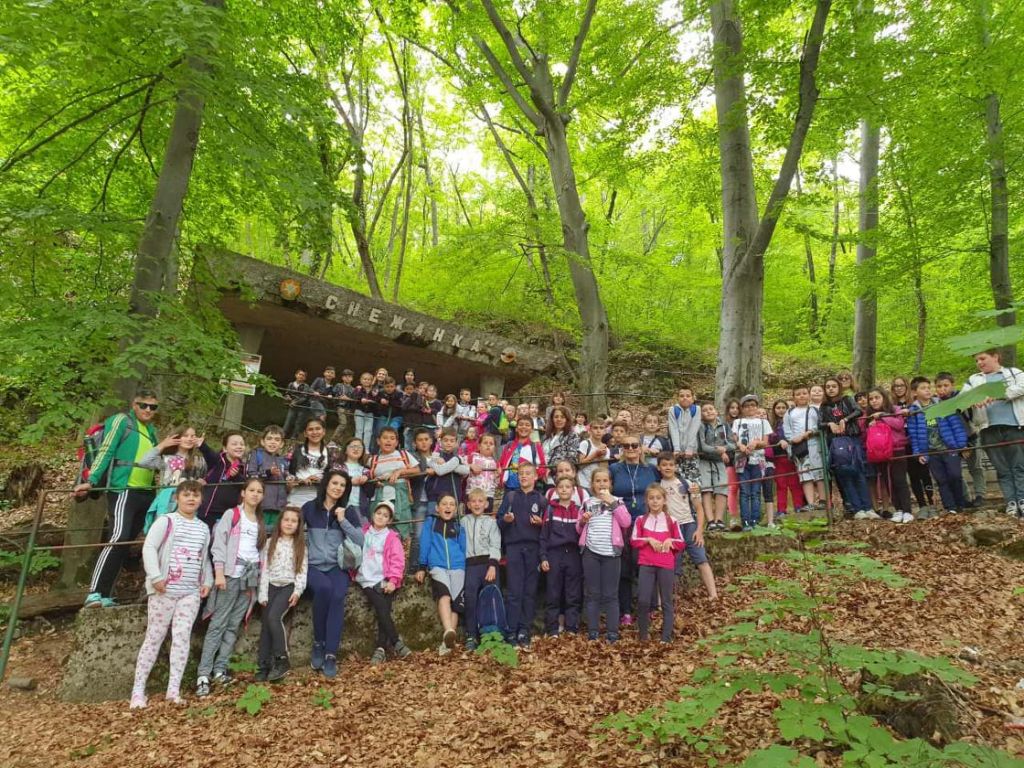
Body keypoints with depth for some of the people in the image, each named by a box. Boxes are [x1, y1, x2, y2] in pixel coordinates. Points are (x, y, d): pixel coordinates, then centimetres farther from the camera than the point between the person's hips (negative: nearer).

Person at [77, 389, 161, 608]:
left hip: (146, 493, 8)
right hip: (123, 490, -7)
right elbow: (105, 452, -8)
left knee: (126, 543, 7)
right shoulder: (121, 421, -1)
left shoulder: (151, 429, 19)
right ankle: (94, 593, -19)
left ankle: (105, 595, 13)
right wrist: (91, 481, -17)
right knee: (118, 538, -20)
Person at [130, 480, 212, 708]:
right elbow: (149, 548, -12)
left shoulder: (203, 529, 14)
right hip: (164, 590, -4)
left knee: (182, 637, 0)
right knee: (154, 637, 2)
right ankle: (138, 689, 13)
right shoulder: (166, 521, -3)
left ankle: (174, 689, 5)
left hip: (191, 592, 4)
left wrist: (207, 581, 8)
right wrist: (156, 577, -20)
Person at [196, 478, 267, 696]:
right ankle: (203, 674, -5)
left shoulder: (260, 521, 18)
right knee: (218, 624, -7)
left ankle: (220, 670, 7)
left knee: (234, 625, 4)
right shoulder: (231, 514, 3)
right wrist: (219, 572, -14)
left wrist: (259, 577, 7)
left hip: (251, 575, 5)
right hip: (231, 573, -5)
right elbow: (219, 544, -5)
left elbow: (260, 550, 15)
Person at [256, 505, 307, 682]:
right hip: (271, 586, 3)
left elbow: (303, 570, -1)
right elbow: (264, 569, 4)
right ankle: (263, 666, 6)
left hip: (289, 586, -3)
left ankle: (282, 659, -13)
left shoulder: (301, 545, 3)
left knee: (274, 617, -22)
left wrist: (298, 591, -12)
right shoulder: (270, 542, 6)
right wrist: (263, 594, -2)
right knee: (265, 624, -2)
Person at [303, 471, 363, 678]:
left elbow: (360, 541, -3)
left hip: (338, 566, 1)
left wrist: (342, 521, -10)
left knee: (338, 596, -29)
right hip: (313, 565, -1)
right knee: (324, 588, -33)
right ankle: (318, 643, -14)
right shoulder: (309, 507, 5)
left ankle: (331, 655, -26)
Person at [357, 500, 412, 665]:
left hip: (385, 580, -1)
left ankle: (381, 649, -7)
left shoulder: (392, 537, 4)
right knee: (381, 608, -16)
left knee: (383, 610, -15)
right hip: (367, 580, 1)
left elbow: (397, 561, -1)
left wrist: (393, 580, -9)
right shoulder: (364, 533, 13)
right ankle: (396, 642, -8)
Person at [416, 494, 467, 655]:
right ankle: (449, 632, -46)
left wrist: (466, 571, 14)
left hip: (457, 567, 3)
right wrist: (422, 568, 6)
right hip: (437, 567, -3)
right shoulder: (430, 522, 15)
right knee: (444, 595, -28)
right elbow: (424, 545, 12)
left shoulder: (459, 526, 19)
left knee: (455, 603, -10)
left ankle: (446, 642, -7)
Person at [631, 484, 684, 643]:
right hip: (646, 564, 0)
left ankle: (666, 637, 14)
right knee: (643, 600, -6)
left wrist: (670, 541, -11)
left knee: (666, 601, 6)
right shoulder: (641, 520, 5)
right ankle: (643, 633, 13)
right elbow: (634, 541, 3)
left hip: (666, 565, 0)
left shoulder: (671, 521, 6)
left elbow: (681, 544, 8)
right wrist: (648, 540, -11)